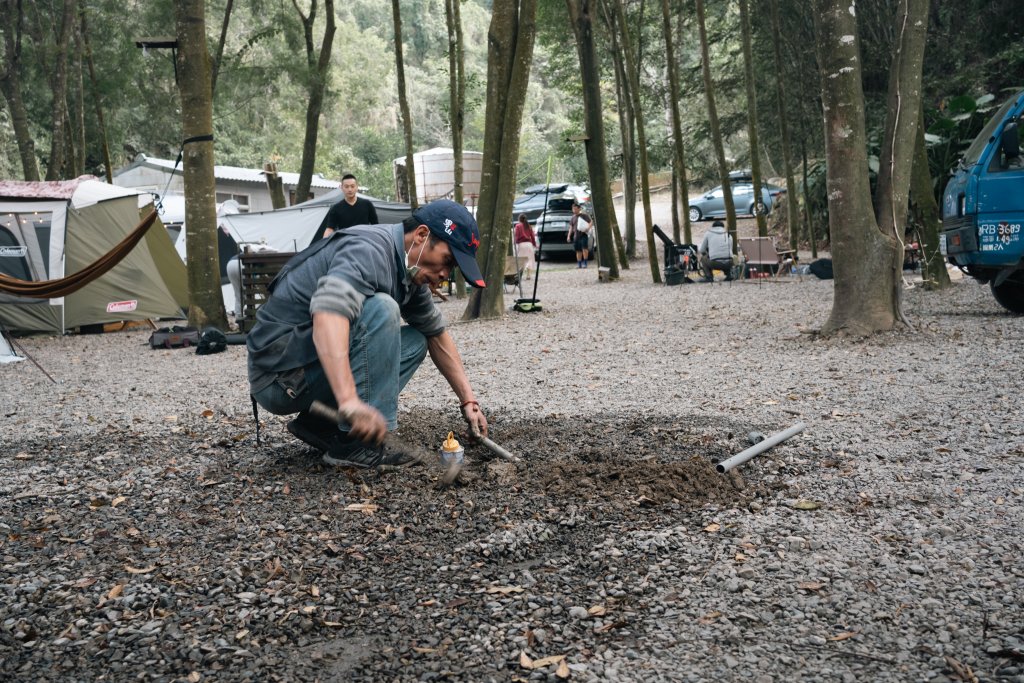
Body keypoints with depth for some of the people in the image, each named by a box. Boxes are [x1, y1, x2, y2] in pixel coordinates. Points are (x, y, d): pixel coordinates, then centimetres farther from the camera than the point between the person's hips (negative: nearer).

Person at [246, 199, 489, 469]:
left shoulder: (409, 270, 8)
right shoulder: (370, 250, -22)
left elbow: (436, 333, 18)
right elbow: (327, 313, -41)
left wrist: (468, 400, 12)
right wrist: (350, 401, -52)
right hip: (280, 374, -10)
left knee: (414, 341, 8)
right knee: (380, 311, -25)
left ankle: (321, 424, 2)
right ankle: (356, 445, -22)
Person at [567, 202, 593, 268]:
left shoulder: (584, 216, 2)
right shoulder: (572, 218, 17)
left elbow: (591, 222, -3)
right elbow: (571, 227, 19)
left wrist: (588, 228, -21)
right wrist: (569, 236, 9)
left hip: (583, 235, -5)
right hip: (576, 236, 5)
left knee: (584, 248, -16)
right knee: (578, 250, 6)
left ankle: (585, 262, -13)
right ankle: (579, 263, 12)